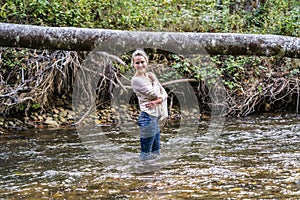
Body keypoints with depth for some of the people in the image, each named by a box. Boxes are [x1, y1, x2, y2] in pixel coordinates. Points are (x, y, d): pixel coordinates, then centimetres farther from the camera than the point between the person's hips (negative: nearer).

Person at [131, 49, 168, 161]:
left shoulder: (151, 76, 14)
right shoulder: (136, 80, -9)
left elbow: (164, 94, 8)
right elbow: (154, 94, -14)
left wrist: (157, 101, -13)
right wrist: (154, 82, 4)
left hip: (156, 117, 8)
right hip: (148, 117, -8)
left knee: (156, 154, 13)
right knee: (146, 155, -6)